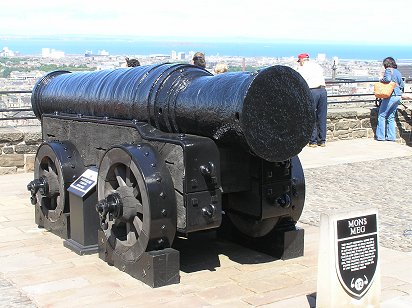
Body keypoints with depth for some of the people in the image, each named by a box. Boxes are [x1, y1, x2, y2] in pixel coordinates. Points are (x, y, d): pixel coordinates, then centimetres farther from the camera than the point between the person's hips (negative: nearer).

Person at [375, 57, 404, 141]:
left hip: (391, 96, -8)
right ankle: (391, 137, 12)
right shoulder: (398, 72, 16)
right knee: (391, 117, 14)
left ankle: (380, 136, -1)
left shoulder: (388, 70, -5)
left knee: (382, 116, 0)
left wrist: (381, 80, -5)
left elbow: (387, 79, -23)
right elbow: (402, 85, 18)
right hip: (398, 96, 8)